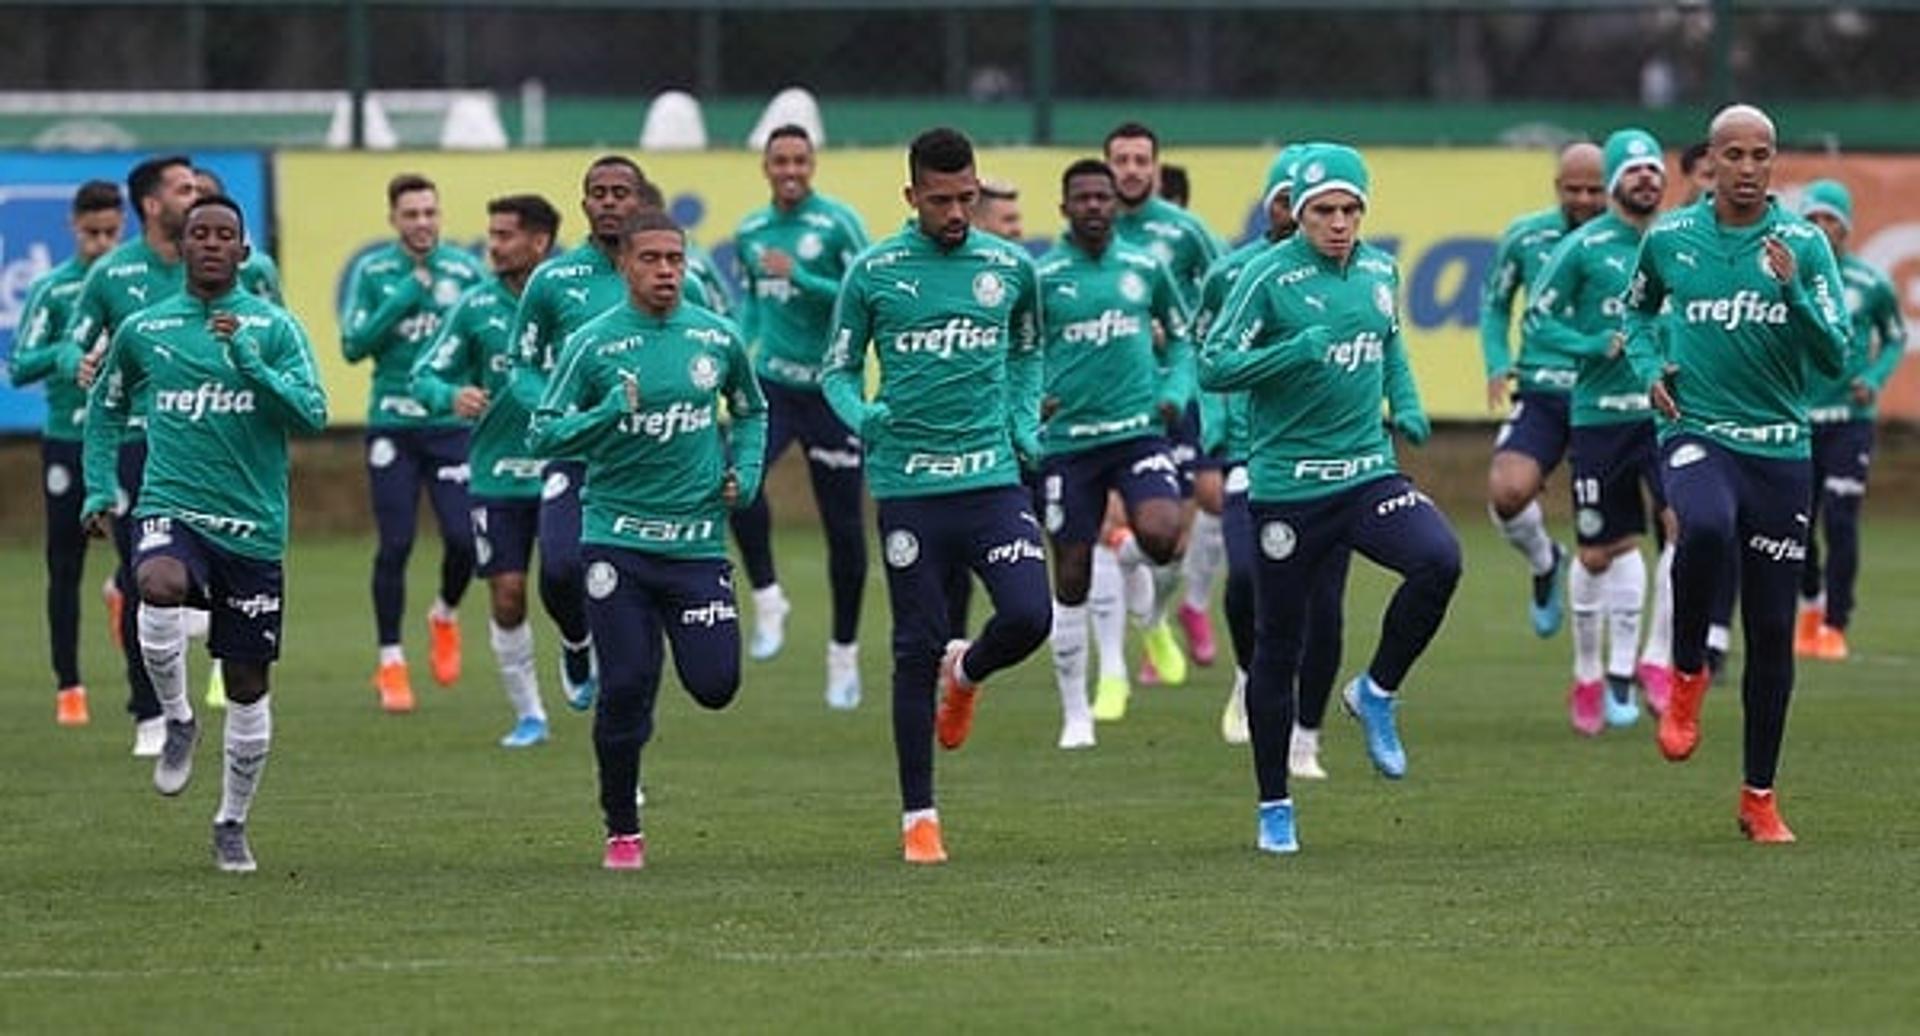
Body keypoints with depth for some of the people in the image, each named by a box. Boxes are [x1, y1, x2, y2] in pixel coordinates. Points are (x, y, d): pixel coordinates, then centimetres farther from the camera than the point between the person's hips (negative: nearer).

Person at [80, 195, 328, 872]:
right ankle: (178, 721, -11)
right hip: (172, 509, 0)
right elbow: (106, 406, 22)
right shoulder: (144, 329, 6)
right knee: (159, 587, -36)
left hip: (253, 528, 0)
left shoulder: (274, 328, 1)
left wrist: (249, 362, -21)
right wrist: (100, 489, 14)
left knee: (247, 684, 5)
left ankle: (233, 823, 25)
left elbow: (312, 415, -9)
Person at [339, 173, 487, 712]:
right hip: (392, 423, -1)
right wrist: (402, 301, -13)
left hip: (452, 425, 1)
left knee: (463, 539, -6)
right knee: (395, 545, -3)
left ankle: (445, 616, 26)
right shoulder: (372, 272, 2)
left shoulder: (465, 269, 4)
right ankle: (391, 663, 9)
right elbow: (353, 345, -4)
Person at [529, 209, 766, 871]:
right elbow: (545, 434, -5)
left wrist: (744, 471, 6)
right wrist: (610, 412, -20)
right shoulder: (593, 343, -4)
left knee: (715, 685, -5)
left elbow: (751, 410, 22)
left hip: (697, 538, 2)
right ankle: (622, 830, 11)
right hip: (617, 537, -2)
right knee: (625, 687, -5)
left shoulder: (717, 338, 4)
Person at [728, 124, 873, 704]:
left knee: (842, 525, 4)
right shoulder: (750, 233, 9)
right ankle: (767, 599, -12)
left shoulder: (838, 224, -7)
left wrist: (800, 278, -19)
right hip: (771, 382, 3)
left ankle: (844, 655, 17)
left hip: (830, 389, -3)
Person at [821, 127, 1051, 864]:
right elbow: (839, 368, 7)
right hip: (909, 486, -1)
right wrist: (859, 416, -13)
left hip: (993, 476, 2)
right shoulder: (874, 272, 0)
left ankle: (965, 674, 22)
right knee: (917, 649, 1)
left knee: (1029, 616, -16)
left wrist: (1024, 424, 6)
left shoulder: (1011, 267, 6)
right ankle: (918, 818, 12)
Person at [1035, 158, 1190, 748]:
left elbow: (1180, 339, 18)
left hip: (1139, 430, 1)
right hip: (1069, 439, -1)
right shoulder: (1041, 277, -1)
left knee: (1161, 537, -26)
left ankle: (1131, 549, 13)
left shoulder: (1145, 268, 5)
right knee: (1071, 581, 2)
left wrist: (1176, 391, 2)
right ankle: (1075, 715, 13)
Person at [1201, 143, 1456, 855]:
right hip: (1286, 485, -4)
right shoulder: (1270, 276, -9)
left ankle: (1376, 694, 0)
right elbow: (1213, 367, -13)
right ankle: (1274, 809, 19)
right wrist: (1298, 349, -24)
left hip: (1368, 472, 4)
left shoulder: (1379, 270, 8)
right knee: (1278, 646, 4)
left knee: (1439, 561, -24)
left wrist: (1405, 405, 7)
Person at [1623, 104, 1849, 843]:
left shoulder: (1804, 245, 0)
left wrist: (1792, 289, -20)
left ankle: (1760, 797, 19)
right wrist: (1649, 368, 5)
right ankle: (1687, 673, -11)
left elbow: (1835, 358, -5)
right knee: (1706, 529, -37)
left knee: (1772, 631, 5)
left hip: (1780, 450, 1)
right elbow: (1637, 308, 24)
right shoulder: (1670, 239, 3)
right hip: (1695, 434, -1)